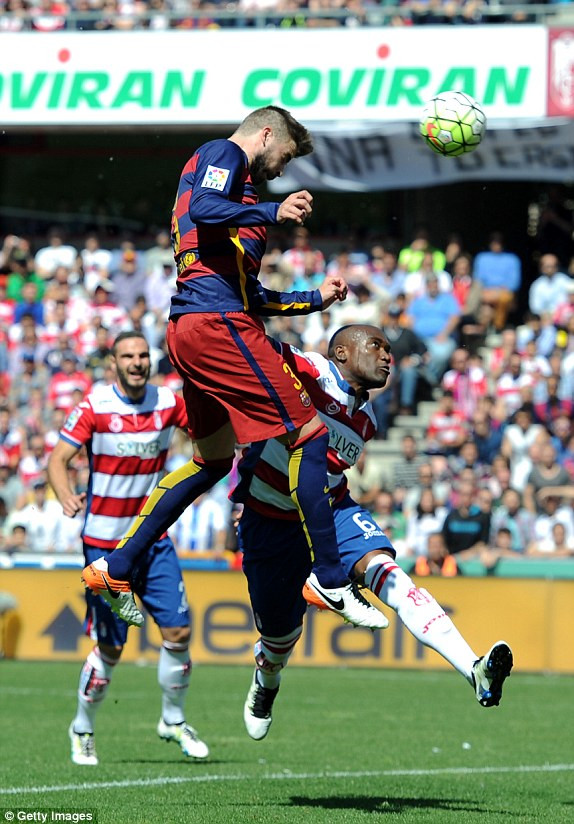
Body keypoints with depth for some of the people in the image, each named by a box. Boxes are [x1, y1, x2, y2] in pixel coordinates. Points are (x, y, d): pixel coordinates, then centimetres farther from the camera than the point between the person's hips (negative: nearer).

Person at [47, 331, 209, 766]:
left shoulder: (167, 402, 0)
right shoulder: (94, 408, -11)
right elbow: (58, 458, -16)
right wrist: (66, 496, -36)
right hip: (105, 543, -4)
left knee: (178, 631, -3)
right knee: (109, 648, -1)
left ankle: (174, 721, 19)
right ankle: (82, 730, 20)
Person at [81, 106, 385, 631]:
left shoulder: (239, 187, 29)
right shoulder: (223, 155, 2)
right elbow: (203, 209, -21)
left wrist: (315, 299, 28)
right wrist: (272, 212, -26)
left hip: (189, 331, 11)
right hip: (218, 323, -11)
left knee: (212, 461, 21)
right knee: (310, 436, -8)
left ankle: (114, 568, 20)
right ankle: (330, 579, -8)